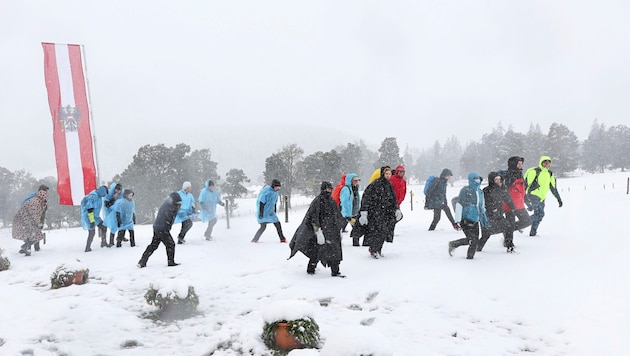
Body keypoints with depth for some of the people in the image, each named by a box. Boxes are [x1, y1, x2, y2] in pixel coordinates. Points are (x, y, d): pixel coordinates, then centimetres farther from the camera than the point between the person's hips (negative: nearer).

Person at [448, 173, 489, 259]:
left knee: (475, 240, 2)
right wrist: (457, 221, -16)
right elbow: (459, 206, -12)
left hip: (475, 221, 7)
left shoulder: (480, 192, 14)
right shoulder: (465, 190, -9)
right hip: (466, 220, -7)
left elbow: (482, 208, 25)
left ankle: (470, 256, 17)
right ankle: (453, 244, 7)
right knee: (471, 239, -12)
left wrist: (484, 220, 23)